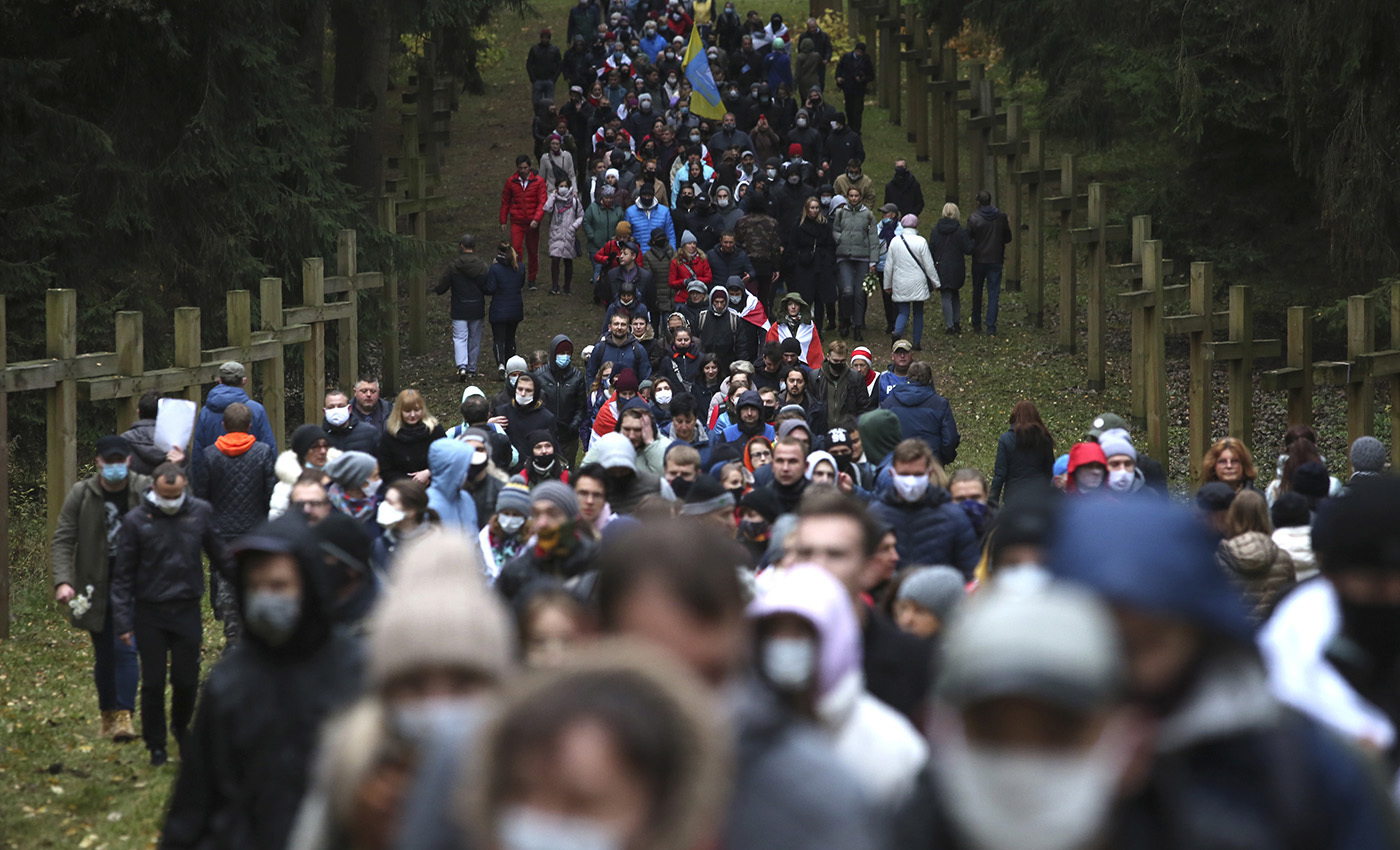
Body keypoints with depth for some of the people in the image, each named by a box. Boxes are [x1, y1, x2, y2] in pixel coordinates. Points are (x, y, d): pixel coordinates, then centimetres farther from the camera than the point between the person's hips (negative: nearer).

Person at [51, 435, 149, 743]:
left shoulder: (146, 491, -5)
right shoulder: (81, 494, -4)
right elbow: (62, 541, -6)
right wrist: (62, 581, -17)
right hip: (96, 587, 2)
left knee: (125, 648, -14)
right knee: (104, 655, 9)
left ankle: (124, 716, -15)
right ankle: (107, 715, 24)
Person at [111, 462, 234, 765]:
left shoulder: (200, 512, 1)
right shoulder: (135, 520, -5)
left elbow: (219, 554, 15)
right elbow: (123, 576, -1)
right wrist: (123, 621, -4)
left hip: (188, 611, 1)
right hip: (150, 614, -1)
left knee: (187, 680, 5)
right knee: (153, 683, 3)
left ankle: (181, 728, 33)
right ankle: (156, 747, 17)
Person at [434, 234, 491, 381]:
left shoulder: (454, 266, -10)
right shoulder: (482, 265, -5)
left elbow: (442, 287, -5)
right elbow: (488, 288, -2)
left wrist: (435, 289, 19)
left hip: (459, 309, -2)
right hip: (477, 308, 2)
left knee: (460, 338, -2)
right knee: (475, 339, 13)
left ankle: (462, 366, -21)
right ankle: (472, 369, 20)